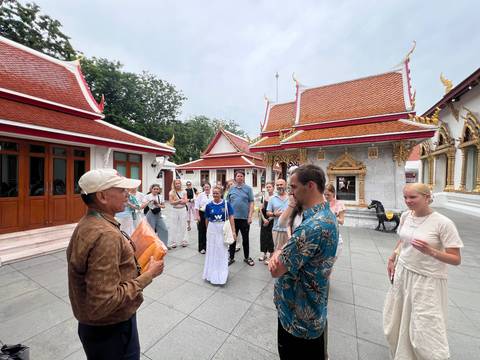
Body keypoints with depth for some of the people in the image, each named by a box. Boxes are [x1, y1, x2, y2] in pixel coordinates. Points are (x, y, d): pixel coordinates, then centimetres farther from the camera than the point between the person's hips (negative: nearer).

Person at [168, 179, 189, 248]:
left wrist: (176, 201, -12)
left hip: (183, 210, 1)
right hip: (175, 210, -1)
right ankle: (173, 242, 14)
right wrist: (180, 200, -12)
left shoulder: (184, 192, 2)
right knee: (175, 227, 4)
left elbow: (185, 201, -6)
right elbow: (171, 202, -9)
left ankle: (184, 241, 17)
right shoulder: (171, 192, -2)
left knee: (183, 226, 6)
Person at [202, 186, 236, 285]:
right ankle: (212, 273, 37)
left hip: (223, 230, -1)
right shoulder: (209, 205, -6)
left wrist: (233, 231, -11)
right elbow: (207, 219, 5)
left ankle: (221, 274, 30)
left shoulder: (226, 204, -10)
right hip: (212, 230, 2)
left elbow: (231, 218, -8)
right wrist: (208, 230, 12)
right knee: (211, 251, 16)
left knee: (222, 251, 10)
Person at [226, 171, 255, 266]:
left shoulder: (248, 188, -1)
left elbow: (251, 203, -3)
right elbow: (227, 203, 8)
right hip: (233, 217, 2)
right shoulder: (231, 188, 5)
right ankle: (231, 257, 28)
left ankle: (247, 257, 29)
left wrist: (250, 216, -9)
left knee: (245, 239, 12)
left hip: (245, 218, -1)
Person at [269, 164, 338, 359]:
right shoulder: (326, 214, -1)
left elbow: (276, 269, -28)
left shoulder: (313, 226, -34)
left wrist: (277, 253, -9)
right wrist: (280, 253, -15)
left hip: (298, 316, -8)